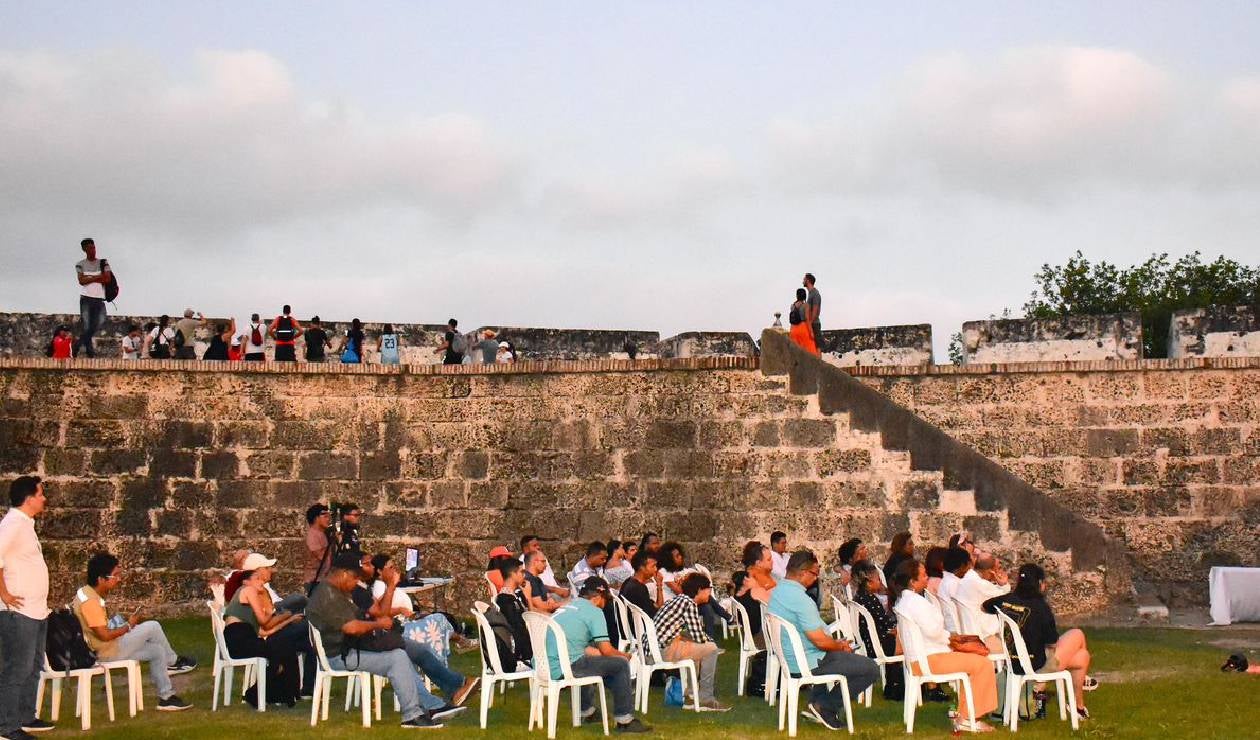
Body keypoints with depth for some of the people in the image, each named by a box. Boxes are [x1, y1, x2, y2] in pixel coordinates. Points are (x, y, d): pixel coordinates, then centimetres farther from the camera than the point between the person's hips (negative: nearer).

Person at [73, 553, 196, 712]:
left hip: (103, 649, 10)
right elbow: (104, 635, -27)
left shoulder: (87, 593, 7)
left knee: (157, 651, 8)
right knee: (152, 627, -9)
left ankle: (166, 698, 16)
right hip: (105, 653, -10)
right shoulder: (90, 601, -25)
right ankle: (173, 662, 10)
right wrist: (129, 626, -12)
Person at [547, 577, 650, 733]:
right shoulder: (594, 611, -2)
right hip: (564, 667, -9)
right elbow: (606, 650, -4)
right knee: (621, 663, 2)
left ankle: (586, 710, 46)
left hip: (544, 665, 9)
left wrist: (597, 652, 37)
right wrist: (623, 655, 16)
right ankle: (624, 720, 6)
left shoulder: (566, 607, 22)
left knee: (589, 660, 37)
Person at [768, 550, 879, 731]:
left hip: (788, 658, 10)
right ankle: (826, 707, 1)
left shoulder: (777, 590, 5)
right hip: (808, 664, -10)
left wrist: (837, 644, 14)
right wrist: (841, 646, -3)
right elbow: (820, 641, -25)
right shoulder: (800, 599, -26)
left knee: (840, 655, 36)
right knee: (871, 669, -6)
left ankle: (816, 702, 25)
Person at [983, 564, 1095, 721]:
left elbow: (983, 607, 15)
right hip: (1037, 665, -7)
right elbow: (1052, 645, -14)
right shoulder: (1041, 607, -21)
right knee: (1078, 635, 19)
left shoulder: (1004, 601, -6)